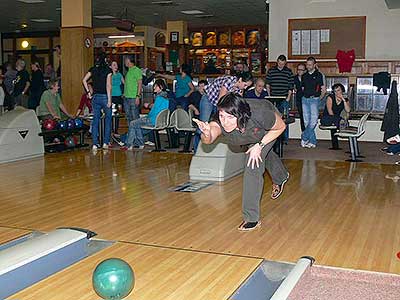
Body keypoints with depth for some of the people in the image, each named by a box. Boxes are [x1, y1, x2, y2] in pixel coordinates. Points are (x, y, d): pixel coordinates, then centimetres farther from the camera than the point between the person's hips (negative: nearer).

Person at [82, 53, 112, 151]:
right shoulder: (108, 70, -7)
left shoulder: (93, 69, 6)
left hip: (95, 97, 4)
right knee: (108, 119, 10)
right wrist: (109, 99, -11)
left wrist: (88, 91, 7)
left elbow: (84, 80, 2)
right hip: (104, 96, -4)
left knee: (95, 120, 7)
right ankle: (106, 142, 10)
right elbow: (108, 85, -11)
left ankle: (95, 144, 5)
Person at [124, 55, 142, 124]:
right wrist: (124, 94, 16)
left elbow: (139, 83, -13)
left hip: (133, 98, -9)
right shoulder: (129, 71, 18)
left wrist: (138, 96, -20)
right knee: (129, 117, 11)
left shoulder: (136, 70, -8)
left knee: (135, 117, -7)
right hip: (126, 98, 9)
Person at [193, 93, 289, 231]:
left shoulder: (259, 115, -47)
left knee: (253, 166, -20)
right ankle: (281, 177, 66)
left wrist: (260, 145, -33)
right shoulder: (220, 122, -42)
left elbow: (281, 127, -28)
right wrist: (207, 134, -82)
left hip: (267, 131, -4)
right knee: (264, 155, 31)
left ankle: (252, 217, -7)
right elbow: (209, 139, -61)